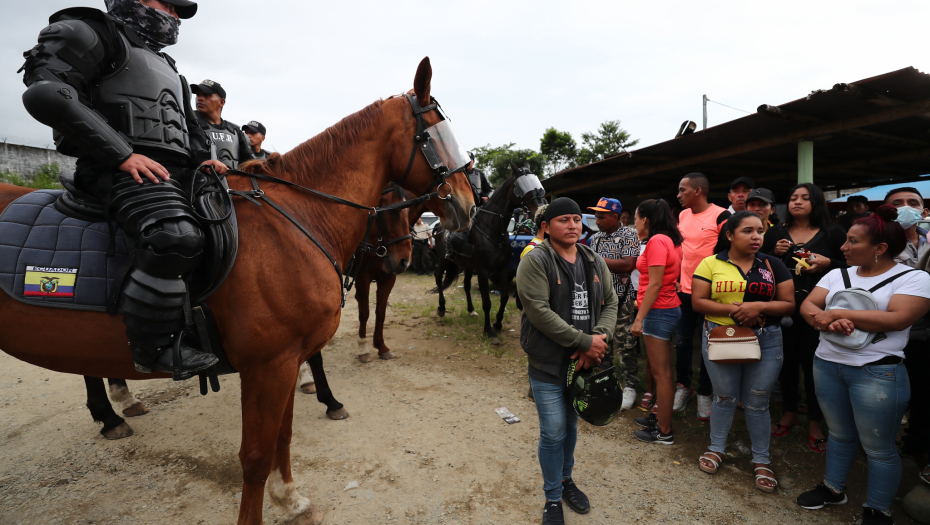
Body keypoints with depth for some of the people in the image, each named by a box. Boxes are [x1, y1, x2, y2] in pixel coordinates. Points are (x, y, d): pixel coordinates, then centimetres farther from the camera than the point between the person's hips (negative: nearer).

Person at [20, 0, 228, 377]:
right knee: (175, 237, -35)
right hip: (121, 171, -9)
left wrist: (202, 159, 12)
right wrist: (123, 155, -17)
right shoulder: (90, 33, 6)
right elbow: (45, 94, -9)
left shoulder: (165, 67, 31)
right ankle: (152, 349, -21)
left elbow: (189, 128, 35)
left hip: (176, 172, 9)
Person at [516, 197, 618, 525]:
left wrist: (601, 337, -14)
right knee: (553, 434, 4)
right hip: (548, 365, -5)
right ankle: (553, 499, 26)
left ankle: (565, 480, 45)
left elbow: (610, 302, 6)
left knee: (571, 426, 22)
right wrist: (585, 341, -22)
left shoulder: (595, 262, 7)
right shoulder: (535, 261, -15)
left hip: (583, 362, 6)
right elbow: (539, 311, -23)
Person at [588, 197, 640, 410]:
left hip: (622, 300, -6)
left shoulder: (629, 235, -6)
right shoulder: (595, 237, 12)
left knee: (626, 345, 0)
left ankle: (630, 387, 13)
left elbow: (628, 265, -19)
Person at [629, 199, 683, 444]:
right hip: (670, 307, 10)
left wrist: (639, 318, -18)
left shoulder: (657, 241, -15)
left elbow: (655, 283, -20)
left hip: (658, 311, -10)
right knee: (660, 370, 18)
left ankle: (664, 432, 9)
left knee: (661, 373, -1)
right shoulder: (671, 240, 12)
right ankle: (660, 417, 31)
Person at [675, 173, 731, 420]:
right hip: (684, 289, 6)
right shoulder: (682, 215, 8)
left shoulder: (720, 216, -11)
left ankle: (704, 394, 22)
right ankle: (684, 385, 29)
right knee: (682, 341, 11)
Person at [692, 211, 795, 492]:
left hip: (765, 340, 1)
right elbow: (698, 301, -5)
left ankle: (762, 460, 25)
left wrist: (759, 306, -15)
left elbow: (789, 304, 3)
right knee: (724, 397, 10)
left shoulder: (773, 265, 5)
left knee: (757, 402, 8)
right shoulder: (711, 264, 0)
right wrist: (732, 309, -17)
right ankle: (717, 448, 30)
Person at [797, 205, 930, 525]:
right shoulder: (837, 275, 7)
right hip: (827, 364, 5)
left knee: (878, 448, 7)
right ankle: (833, 489, 35)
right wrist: (828, 323, -20)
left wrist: (835, 314, -19)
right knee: (839, 434, 19)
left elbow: (897, 319, -21)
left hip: (878, 372, -4)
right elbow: (807, 306, 1)